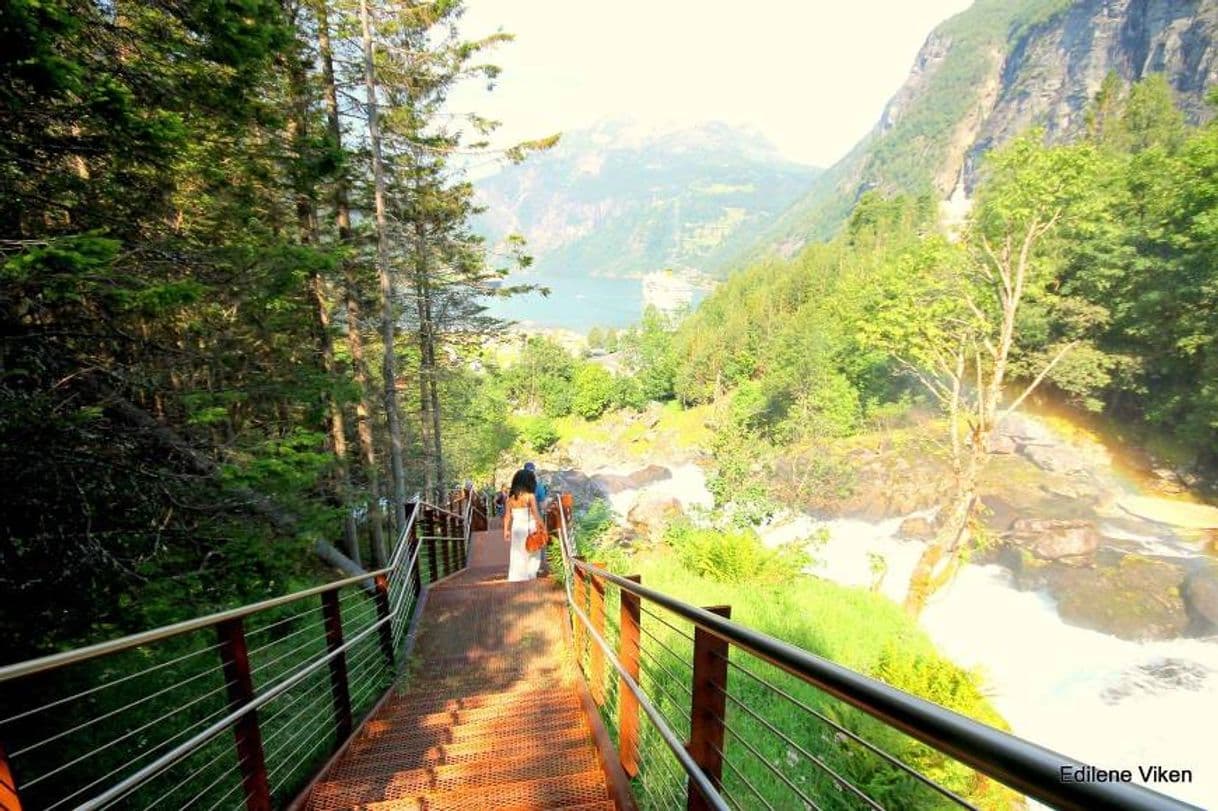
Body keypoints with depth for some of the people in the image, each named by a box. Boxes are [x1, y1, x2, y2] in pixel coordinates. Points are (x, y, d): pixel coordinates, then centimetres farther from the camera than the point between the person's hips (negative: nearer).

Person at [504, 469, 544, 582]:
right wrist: (543, 528, -6)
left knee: (517, 554, 14)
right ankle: (529, 575, 8)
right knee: (532, 554, 9)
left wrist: (506, 530, 10)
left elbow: (508, 516, 4)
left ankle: (516, 576, 16)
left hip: (516, 528, 5)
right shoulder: (530, 496, -12)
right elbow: (536, 515, -13)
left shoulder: (511, 497, 2)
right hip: (528, 528, -4)